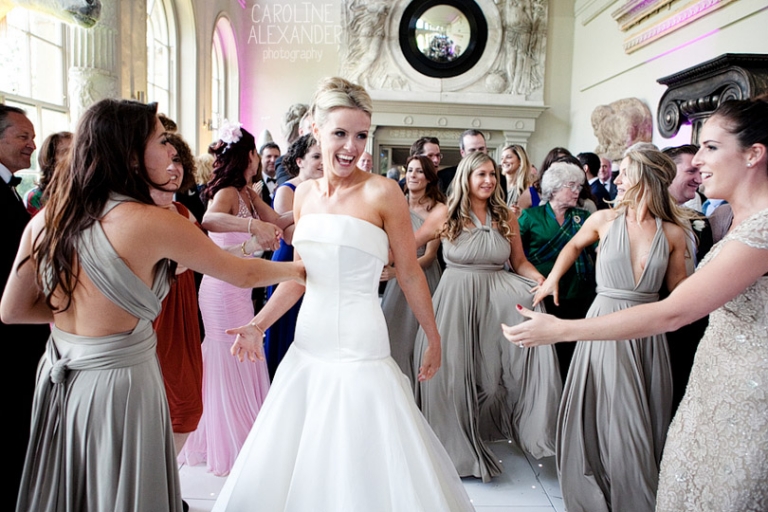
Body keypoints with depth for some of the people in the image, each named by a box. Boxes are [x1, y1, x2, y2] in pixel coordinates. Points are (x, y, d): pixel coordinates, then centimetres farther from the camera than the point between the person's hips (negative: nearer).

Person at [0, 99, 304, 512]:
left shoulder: (47, 219, -2)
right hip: (120, 384, -6)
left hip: (59, 381, 6)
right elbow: (243, 275, -9)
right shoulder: (152, 221, -20)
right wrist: (300, 268, 7)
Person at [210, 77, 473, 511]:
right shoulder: (305, 193, 6)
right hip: (308, 349, 6)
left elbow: (410, 273, -4)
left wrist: (434, 340, 1)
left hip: (360, 353, -6)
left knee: (362, 472, 6)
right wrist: (259, 324, 6)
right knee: (292, 465, 18)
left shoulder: (382, 192, -11)